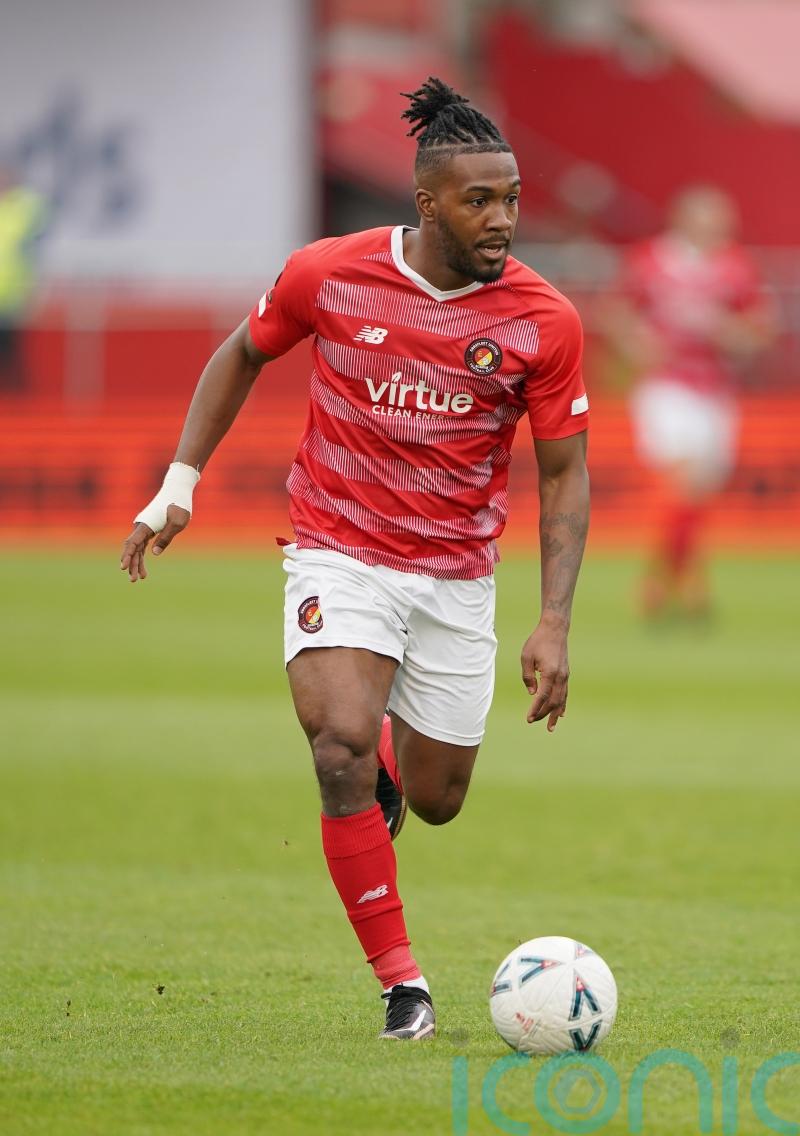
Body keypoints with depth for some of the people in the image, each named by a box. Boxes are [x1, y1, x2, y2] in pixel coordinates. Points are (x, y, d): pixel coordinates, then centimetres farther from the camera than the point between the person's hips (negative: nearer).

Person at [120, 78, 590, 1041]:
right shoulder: (329, 275, -11)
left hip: (457, 577, 2)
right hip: (339, 556, -2)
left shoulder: (544, 320, -11)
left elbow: (564, 474, -3)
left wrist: (553, 625, -12)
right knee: (342, 749, -24)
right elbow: (243, 354, 9)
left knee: (434, 801, 11)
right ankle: (402, 986, -13)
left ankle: (390, 758, 50)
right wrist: (179, 482, 4)